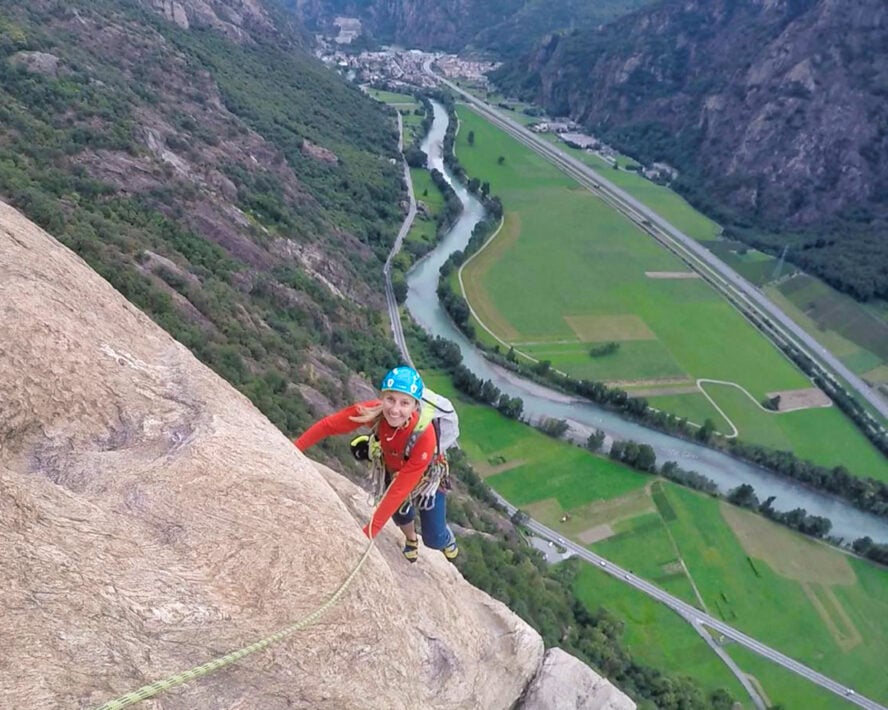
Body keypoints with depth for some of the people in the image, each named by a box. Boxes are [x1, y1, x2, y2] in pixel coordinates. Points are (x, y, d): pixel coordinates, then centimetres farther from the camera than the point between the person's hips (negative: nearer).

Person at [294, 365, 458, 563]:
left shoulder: (424, 436, -44)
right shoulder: (372, 411, -36)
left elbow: (400, 489, -40)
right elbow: (328, 425, -23)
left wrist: (369, 531, -37)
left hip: (427, 476, -3)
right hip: (392, 469, 3)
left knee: (433, 540, 5)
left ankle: (446, 538, 42)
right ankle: (411, 539, 57)